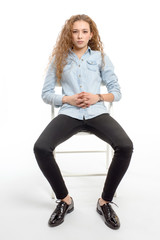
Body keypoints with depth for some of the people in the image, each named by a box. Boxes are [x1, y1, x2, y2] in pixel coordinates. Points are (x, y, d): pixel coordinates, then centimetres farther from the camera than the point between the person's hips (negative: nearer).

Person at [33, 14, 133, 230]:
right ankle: (64, 199, -3)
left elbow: (116, 92, 12)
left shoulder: (101, 57, 14)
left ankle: (105, 201, -5)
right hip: (69, 113, 0)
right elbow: (46, 93, 11)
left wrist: (98, 97, -8)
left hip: (96, 112, 1)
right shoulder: (59, 59, 13)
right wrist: (68, 99, -7)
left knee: (125, 146, -28)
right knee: (40, 148, -27)